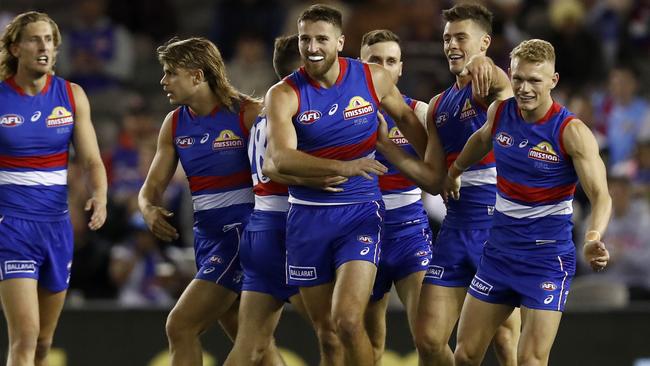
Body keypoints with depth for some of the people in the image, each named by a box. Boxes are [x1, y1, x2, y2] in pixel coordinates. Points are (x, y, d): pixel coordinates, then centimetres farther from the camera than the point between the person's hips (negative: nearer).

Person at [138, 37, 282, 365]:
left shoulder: (248, 113, -11)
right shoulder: (174, 123, 9)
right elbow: (152, 187, 12)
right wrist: (149, 210, -11)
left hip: (243, 232, -7)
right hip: (206, 236, 7)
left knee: (181, 326, -14)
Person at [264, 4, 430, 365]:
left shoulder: (373, 78, -3)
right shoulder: (284, 95, -7)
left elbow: (407, 119, 18)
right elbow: (280, 157, -24)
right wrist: (342, 167, -37)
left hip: (360, 213, -1)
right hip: (308, 217, 1)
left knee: (348, 321, -20)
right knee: (326, 335, 8)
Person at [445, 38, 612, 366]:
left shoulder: (571, 132, -17)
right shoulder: (500, 111, 0)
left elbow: (600, 195, -21)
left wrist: (593, 238, -40)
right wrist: (455, 171, 41)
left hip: (547, 255, -6)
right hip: (499, 249, 6)